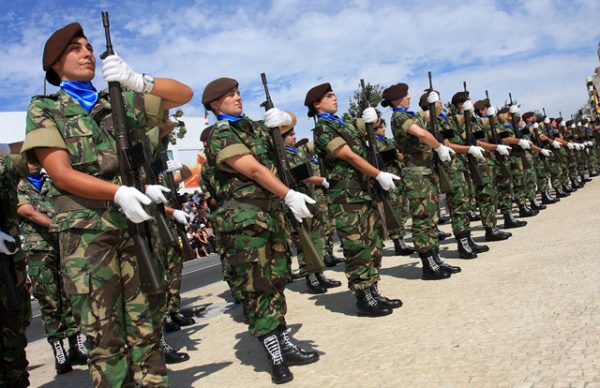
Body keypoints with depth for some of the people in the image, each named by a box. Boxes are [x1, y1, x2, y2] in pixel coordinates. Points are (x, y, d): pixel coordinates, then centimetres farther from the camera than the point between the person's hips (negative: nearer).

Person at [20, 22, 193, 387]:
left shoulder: (122, 101, 18)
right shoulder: (43, 110, 9)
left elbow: (184, 94, 10)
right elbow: (61, 174, -5)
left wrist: (136, 80, -7)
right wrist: (119, 192, -20)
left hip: (140, 225, 3)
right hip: (86, 233, -2)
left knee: (146, 327, 6)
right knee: (104, 335, 1)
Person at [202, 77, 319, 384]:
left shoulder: (253, 126, 16)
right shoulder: (219, 135, -7)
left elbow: (288, 121, 28)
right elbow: (253, 169, -18)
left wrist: (282, 118, 3)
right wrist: (290, 195, -23)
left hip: (272, 214, 8)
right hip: (243, 220, -8)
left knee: (275, 282, 13)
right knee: (255, 287, -1)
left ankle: (285, 345, 23)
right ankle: (275, 356, 7)